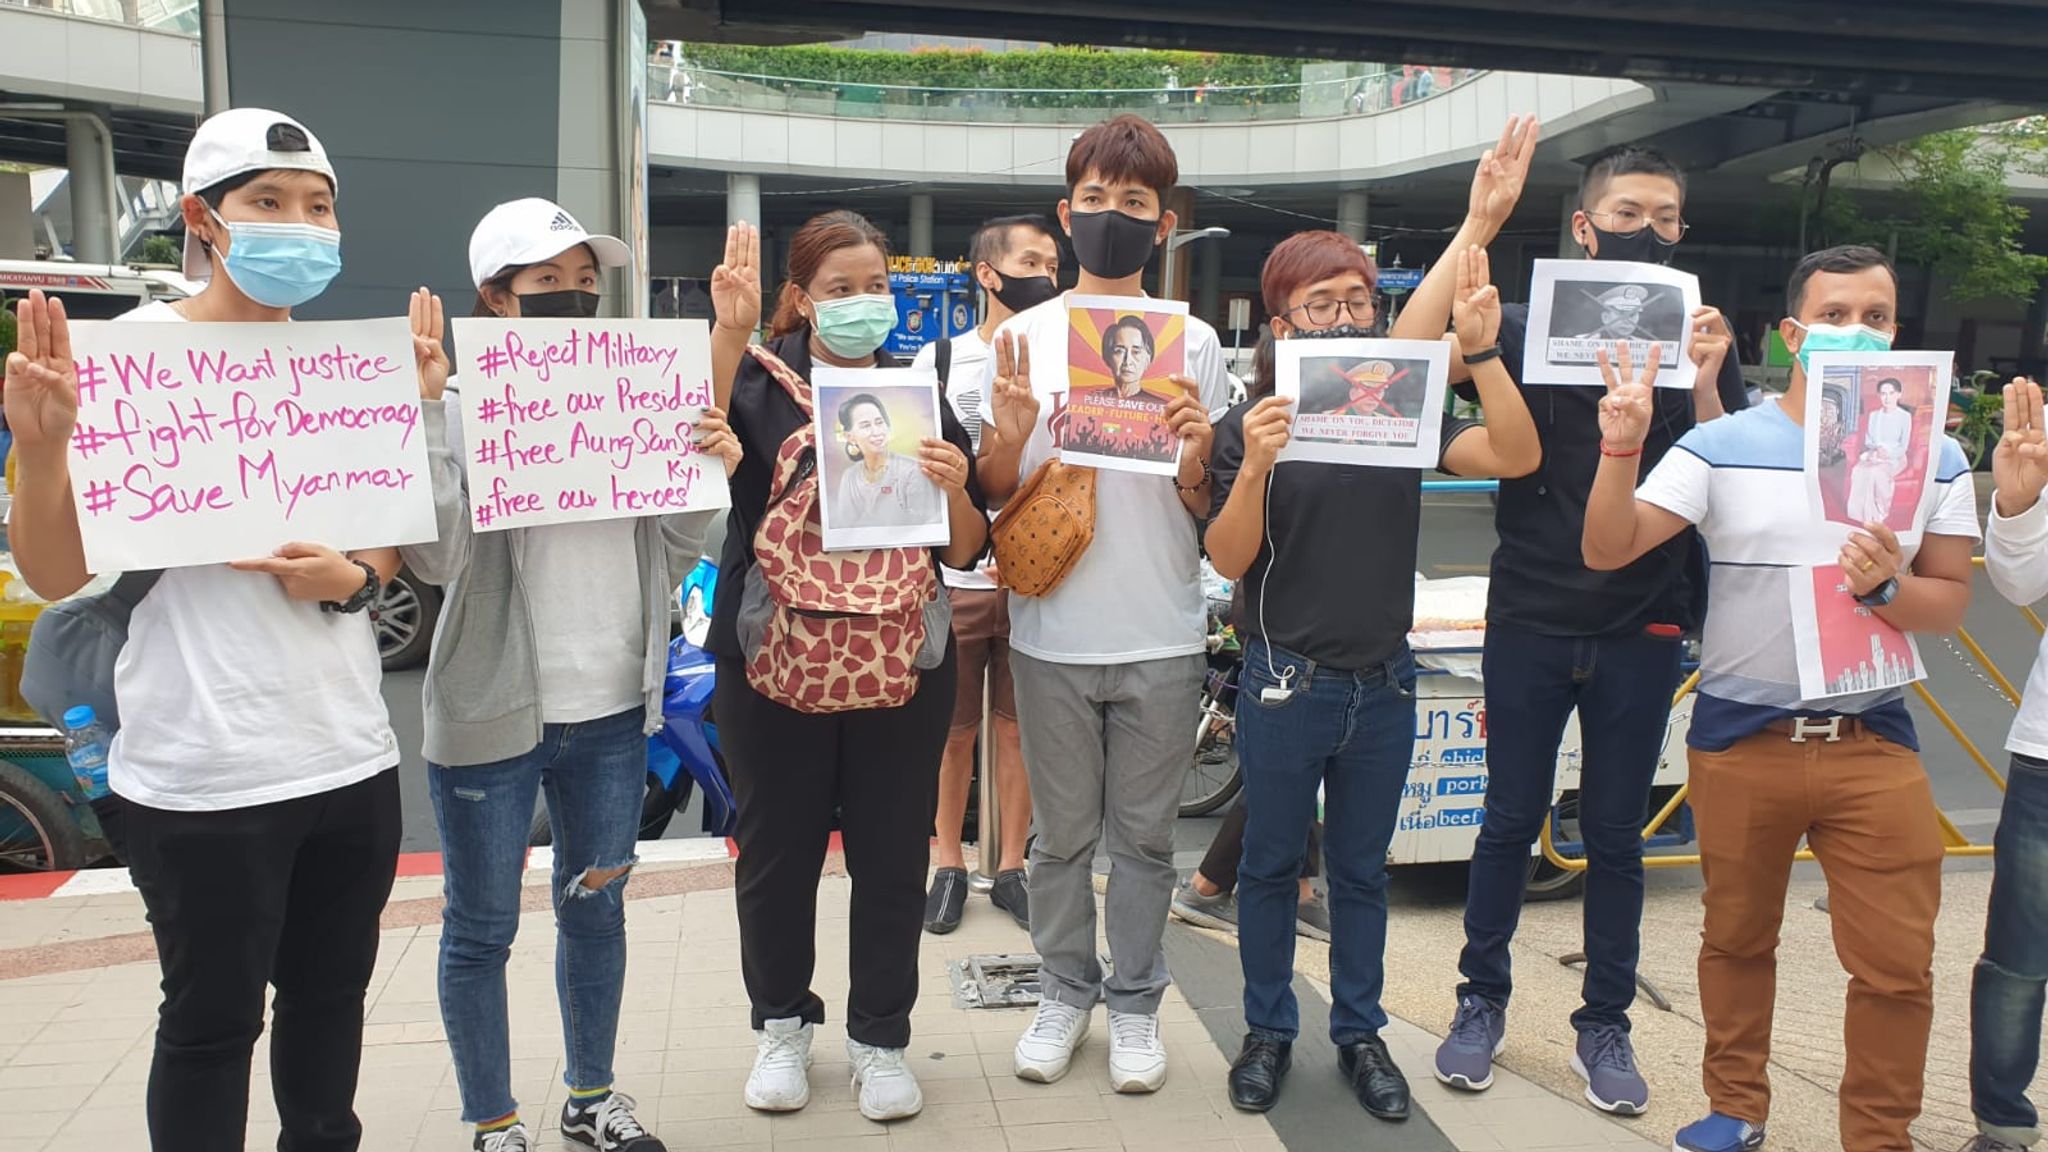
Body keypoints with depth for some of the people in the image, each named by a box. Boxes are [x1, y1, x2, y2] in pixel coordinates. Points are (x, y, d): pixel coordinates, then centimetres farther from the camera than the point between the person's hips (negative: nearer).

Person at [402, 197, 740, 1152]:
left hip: (612, 711, 4)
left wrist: (713, 475, -10)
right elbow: (436, 556, -19)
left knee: (595, 904, 18)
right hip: (492, 714, -4)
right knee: (481, 928, 10)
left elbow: (670, 558, 7)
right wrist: (422, 408, -24)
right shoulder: (460, 409, -8)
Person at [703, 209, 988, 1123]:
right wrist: (727, 333, -31)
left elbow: (965, 552, 4)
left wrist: (954, 490, -16)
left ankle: (880, 1036, 27)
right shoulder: (758, 382, -1)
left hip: (901, 661, 2)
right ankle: (781, 1022, 32)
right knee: (777, 850, 10)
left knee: (892, 854, 9)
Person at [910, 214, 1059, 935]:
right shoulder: (939, 360, 3)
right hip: (955, 574, -1)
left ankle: (1011, 866, 24)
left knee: (1018, 727, 10)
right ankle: (948, 863, 24)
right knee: (952, 730, 8)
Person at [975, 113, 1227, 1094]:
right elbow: (994, 495, 4)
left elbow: (1204, 508, 3)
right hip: (1053, 634, 0)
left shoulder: (1193, 342, 2)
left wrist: (1195, 451, -17)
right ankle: (1065, 991, 31)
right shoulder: (1023, 338, 2)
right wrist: (1008, 434, -16)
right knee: (1061, 834, 13)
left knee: (1144, 835, 12)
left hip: (1161, 637, 0)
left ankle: (1135, 1003, 28)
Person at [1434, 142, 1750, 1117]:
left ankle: (1605, 1022, 25)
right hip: (1531, 621, -1)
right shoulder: (1529, 331, 0)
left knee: (1615, 834, 11)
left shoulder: (1701, 346, 6)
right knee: (1511, 823, 8)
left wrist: (1704, 386, -16)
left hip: (1643, 630, 1)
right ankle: (1482, 1000, 26)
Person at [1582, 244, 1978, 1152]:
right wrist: (1621, 449, -27)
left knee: (1895, 967, 1)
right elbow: (1606, 550, -12)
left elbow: (1950, 604, 2)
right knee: (1736, 939, 14)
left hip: (1873, 744, 1)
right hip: (1739, 738, 0)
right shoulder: (1720, 447, -3)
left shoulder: (1932, 458, 3)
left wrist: (1885, 587, -19)